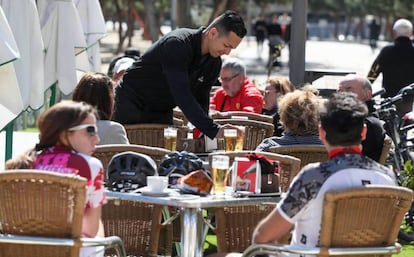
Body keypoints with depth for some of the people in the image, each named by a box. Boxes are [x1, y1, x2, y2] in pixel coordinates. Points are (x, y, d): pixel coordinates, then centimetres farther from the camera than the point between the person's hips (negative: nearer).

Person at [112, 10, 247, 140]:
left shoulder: (214, 63, -5)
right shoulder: (177, 44, -30)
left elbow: (201, 99, 2)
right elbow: (182, 96, -38)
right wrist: (213, 131, -44)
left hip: (162, 113, 7)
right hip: (131, 105, -7)